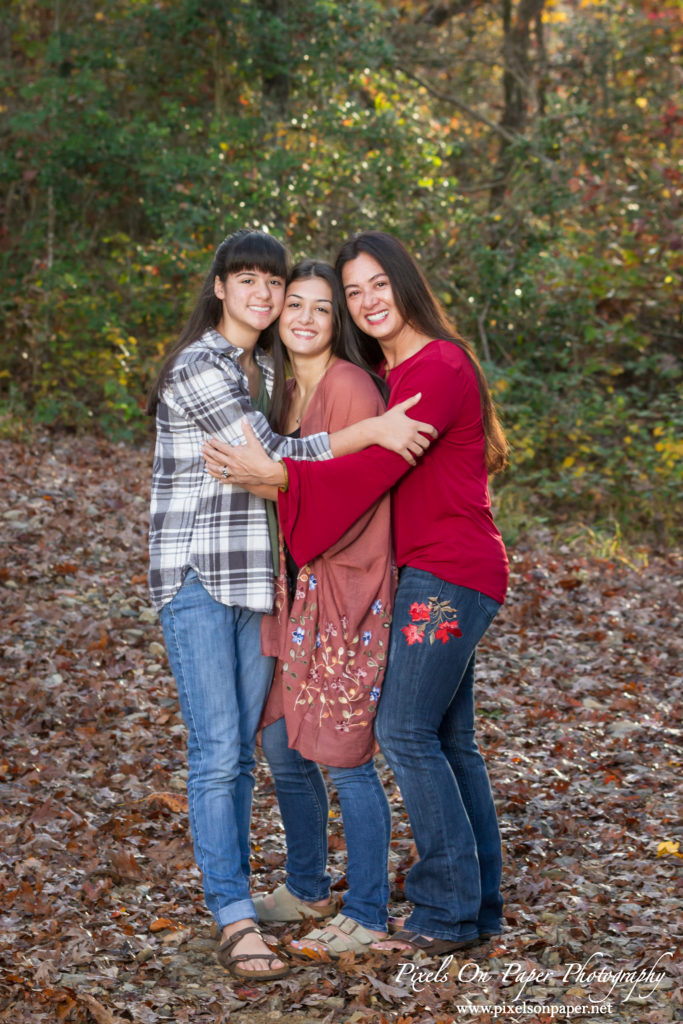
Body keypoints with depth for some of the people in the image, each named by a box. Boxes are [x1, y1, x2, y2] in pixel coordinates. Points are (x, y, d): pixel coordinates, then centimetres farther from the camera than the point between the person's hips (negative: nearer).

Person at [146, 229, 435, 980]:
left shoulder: (264, 369, 15)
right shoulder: (196, 369, -11)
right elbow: (269, 456, -17)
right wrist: (369, 432, -24)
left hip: (255, 576, 8)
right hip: (195, 575, -7)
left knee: (241, 750, 9)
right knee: (216, 750, -10)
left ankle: (229, 896, 18)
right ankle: (235, 922, -9)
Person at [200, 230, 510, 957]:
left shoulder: (441, 366, -14)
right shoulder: (391, 373, 16)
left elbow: (379, 466, -22)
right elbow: (378, 461, 11)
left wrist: (279, 476, -25)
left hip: (447, 575, -10)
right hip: (432, 573, 10)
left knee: (405, 732, -8)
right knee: (447, 739, 12)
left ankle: (447, 914, 1)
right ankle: (479, 905, 21)